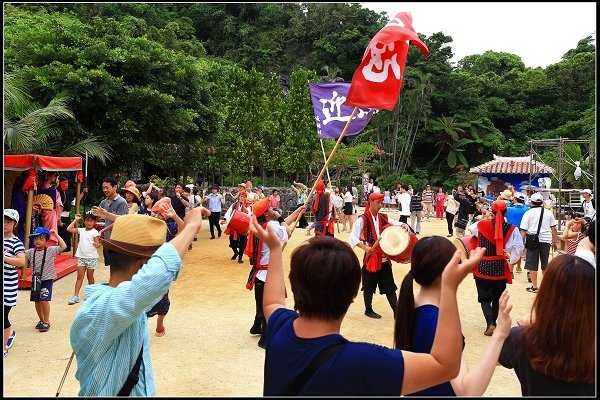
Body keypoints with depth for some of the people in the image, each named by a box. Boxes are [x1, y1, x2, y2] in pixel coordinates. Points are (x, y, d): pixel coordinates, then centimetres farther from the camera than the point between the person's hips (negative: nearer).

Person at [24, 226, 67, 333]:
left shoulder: (51, 250, -10)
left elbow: (63, 247, -22)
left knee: (44, 300, -11)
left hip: (47, 279, -5)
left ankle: (46, 322, 3)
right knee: (37, 301, 13)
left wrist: (56, 235, -22)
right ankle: (41, 320, 30)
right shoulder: (31, 252, 3)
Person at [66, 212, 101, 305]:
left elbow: (97, 244, -7)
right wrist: (75, 220, 2)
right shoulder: (81, 230, 7)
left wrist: (96, 244, -31)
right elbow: (69, 229, 0)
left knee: (90, 276, 9)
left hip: (91, 257, -3)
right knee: (80, 276, 1)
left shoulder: (94, 232, -5)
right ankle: (75, 295, 0)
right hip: (81, 257, 3)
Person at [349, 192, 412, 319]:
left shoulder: (383, 218, 7)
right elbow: (353, 237, -17)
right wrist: (365, 247, -28)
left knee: (390, 286, 7)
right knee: (369, 286, 9)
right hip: (371, 257, -5)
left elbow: (396, 223, 9)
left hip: (384, 257, 5)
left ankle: (397, 311, 11)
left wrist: (404, 226, -14)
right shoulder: (363, 219, -11)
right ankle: (368, 310, 27)